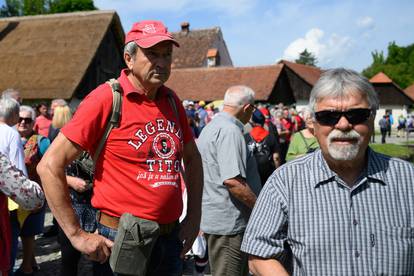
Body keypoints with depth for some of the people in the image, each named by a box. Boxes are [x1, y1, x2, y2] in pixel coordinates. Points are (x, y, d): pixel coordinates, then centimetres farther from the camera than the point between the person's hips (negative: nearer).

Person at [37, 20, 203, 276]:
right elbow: (50, 165, -15)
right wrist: (77, 235, -14)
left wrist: (194, 217, 9)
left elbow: (192, 158, 16)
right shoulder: (106, 99, -15)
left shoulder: (172, 100, 3)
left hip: (172, 239, 6)